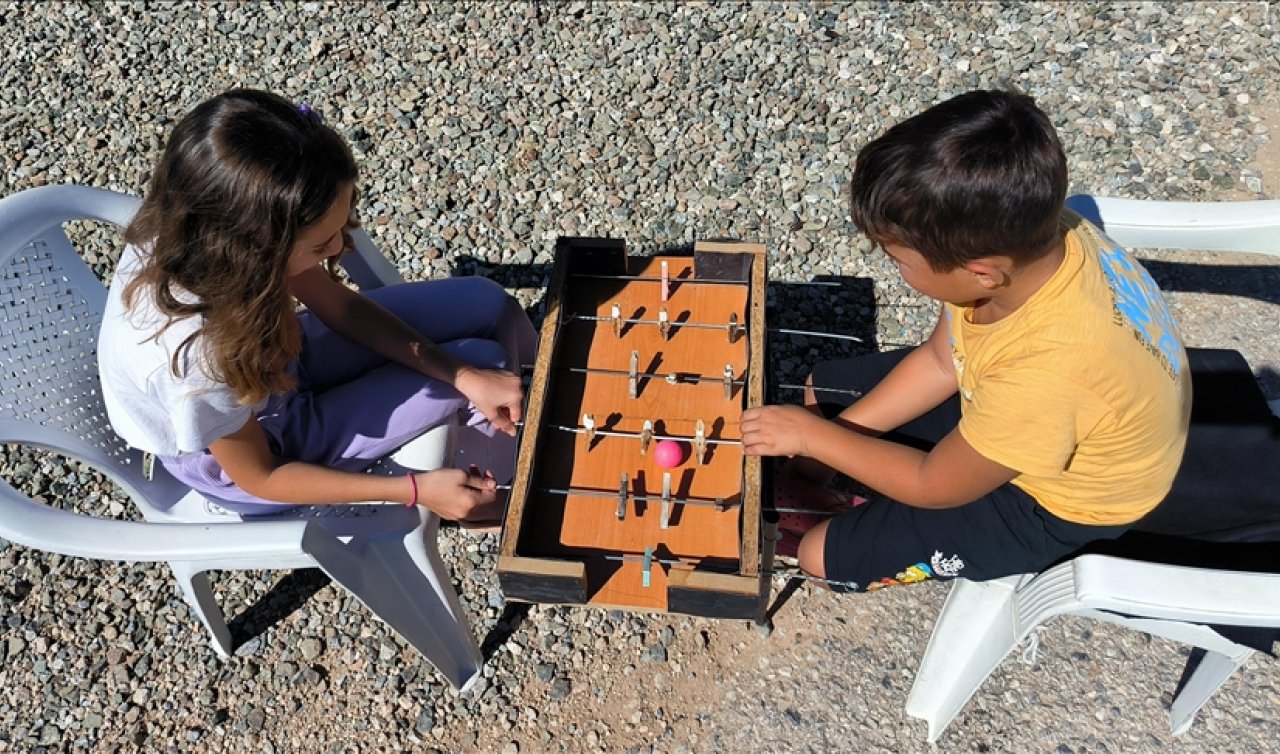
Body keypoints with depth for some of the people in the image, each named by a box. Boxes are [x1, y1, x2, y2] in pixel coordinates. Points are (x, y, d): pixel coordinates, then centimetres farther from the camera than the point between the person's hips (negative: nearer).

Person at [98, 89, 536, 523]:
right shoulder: (193, 358, -43)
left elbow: (340, 306, -10)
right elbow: (260, 476, -23)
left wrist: (466, 378, -16)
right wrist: (416, 489, -23)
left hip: (277, 362, 5)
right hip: (257, 456, -5)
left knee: (486, 304, 1)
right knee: (486, 357, -8)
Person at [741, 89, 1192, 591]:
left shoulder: (1046, 374, -45)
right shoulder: (1024, 236, -25)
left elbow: (935, 485, -24)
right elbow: (939, 361, -6)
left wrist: (813, 435, -15)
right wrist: (830, 441, -7)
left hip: (1057, 504, -6)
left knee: (823, 552, -7)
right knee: (824, 388, 11)